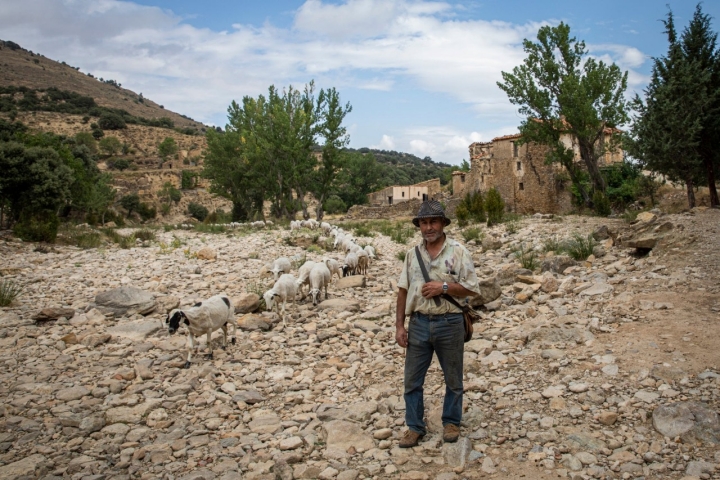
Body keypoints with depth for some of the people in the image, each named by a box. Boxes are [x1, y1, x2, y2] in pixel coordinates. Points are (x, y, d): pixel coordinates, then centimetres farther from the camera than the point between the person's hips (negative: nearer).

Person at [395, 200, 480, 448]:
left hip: (450, 323, -3)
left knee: (453, 378, 12)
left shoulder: (458, 252, -4)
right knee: (412, 379, 7)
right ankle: (415, 427, 21)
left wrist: (444, 287, -18)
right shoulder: (412, 254, 6)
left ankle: (451, 422, 31)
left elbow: (472, 288, -6)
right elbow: (403, 291, 8)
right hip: (419, 323, 3)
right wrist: (399, 325, 4)